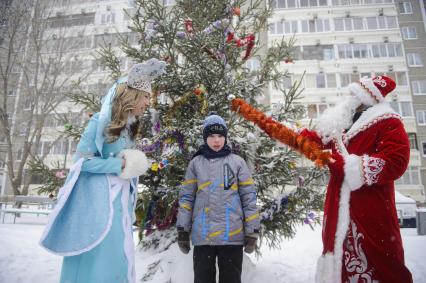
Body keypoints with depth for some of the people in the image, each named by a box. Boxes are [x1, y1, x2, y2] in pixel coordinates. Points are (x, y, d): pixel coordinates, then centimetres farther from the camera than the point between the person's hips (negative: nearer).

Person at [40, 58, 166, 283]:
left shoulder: (128, 126, 12)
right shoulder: (101, 121, -10)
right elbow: (81, 160, -13)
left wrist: (135, 165, 0)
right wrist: (121, 165, -13)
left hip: (119, 201, 7)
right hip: (96, 201, -7)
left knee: (115, 259, 11)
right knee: (94, 259, 0)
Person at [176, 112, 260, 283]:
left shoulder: (237, 162, 3)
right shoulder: (196, 163, 6)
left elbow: (249, 197, 1)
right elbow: (186, 197, 6)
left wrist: (252, 232, -1)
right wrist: (182, 230, 2)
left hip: (232, 235, -1)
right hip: (202, 236, 1)